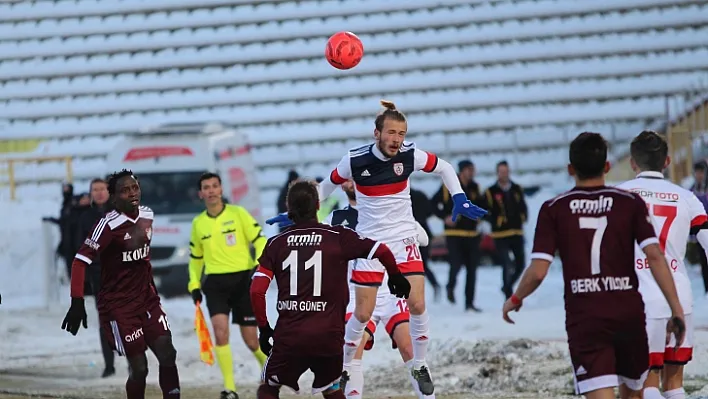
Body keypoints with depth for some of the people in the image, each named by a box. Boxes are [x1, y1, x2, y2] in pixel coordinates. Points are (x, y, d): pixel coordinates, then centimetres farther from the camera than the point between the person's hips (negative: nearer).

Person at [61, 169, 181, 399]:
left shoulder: (147, 215, 4)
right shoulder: (109, 225, -19)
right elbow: (81, 261, -24)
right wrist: (77, 302, -32)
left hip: (146, 300, 7)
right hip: (118, 307, -7)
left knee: (168, 355, 0)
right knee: (139, 368, -6)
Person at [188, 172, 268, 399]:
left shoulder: (237, 213, -1)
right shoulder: (198, 223, 9)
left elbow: (259, 240, -3)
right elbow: (195, 257, 22)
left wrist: (260, 266, -18)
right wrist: (194, 284, 13)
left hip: (243, 280, -2)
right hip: (215, 282, 2)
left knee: (251, 339, 0)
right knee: (220, 329, -19)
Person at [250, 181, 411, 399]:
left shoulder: (276, 243, 5)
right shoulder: (338, 236, 1)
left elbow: (256, 291, -2)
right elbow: (382, 251, -1)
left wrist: (264, 328, 9)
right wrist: (396, 277, 19)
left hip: (289, 335, 0)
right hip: (329, 336, 0)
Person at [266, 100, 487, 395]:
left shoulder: (410, 155, -12)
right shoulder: (355, 160, -15)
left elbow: (444, 168, 6)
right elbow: (328, 185, 3)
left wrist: (460, 199, -6)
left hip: (404, 239, 1)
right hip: (370, 241, -1)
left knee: (417, 305, -12)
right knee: (363, 314, -1)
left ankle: (419, 367, 8)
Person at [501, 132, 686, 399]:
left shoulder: (554, 210, 0)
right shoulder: (631, 203, 2)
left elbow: (538, 272, -5)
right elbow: (655, 257, -7)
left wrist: (515, 300, 14)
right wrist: (676, 309, -4)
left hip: (584, 318, -2)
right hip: (628, 313, 2)